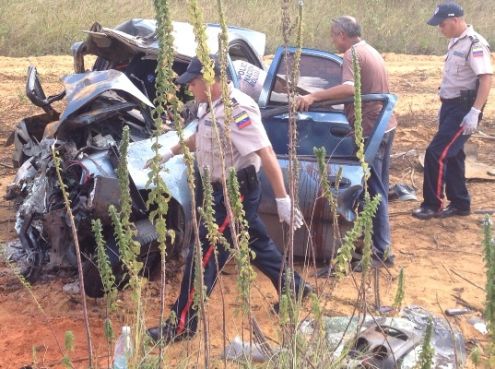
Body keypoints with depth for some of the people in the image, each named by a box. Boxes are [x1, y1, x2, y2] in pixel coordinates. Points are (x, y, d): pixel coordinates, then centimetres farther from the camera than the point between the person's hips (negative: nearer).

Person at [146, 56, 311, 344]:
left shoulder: (237, 110, -25)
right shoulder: (210, 105, 5)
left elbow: (267, 154, -28)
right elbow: (201, 137, 26)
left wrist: (283, 199, -30)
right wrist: (171, 153, 24)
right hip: (218, 188, 10)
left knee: (205, 254, -5)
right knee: (256, 243, 22)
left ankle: (182, 324, 4)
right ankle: (293, 287, 39)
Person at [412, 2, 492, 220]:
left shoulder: (475, 44, -16)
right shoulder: (455, 43, 12)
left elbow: (486, 79, -22)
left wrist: (475, 112, -29)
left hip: (464, 108, -9)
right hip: (451, 105, 9)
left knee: (436, 153, -12)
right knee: (451, 155, 13)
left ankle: (432, 205, -1)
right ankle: (460, 204, 23)